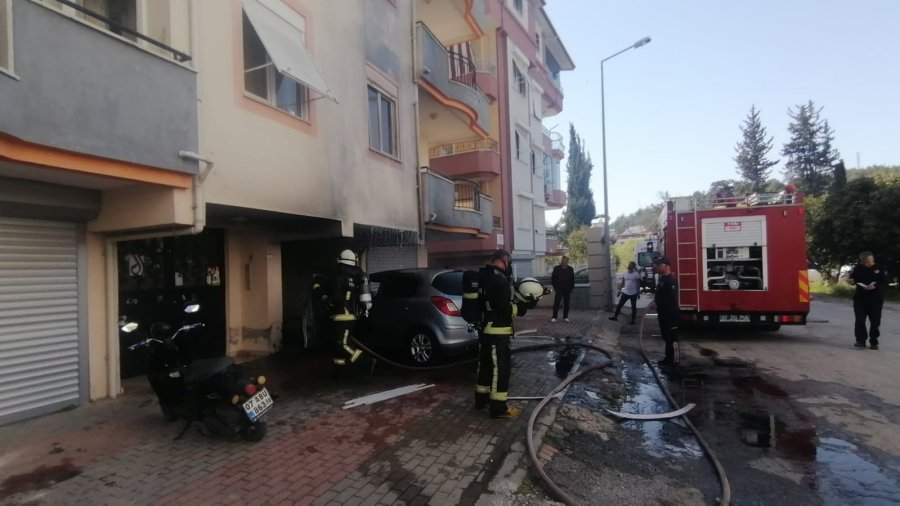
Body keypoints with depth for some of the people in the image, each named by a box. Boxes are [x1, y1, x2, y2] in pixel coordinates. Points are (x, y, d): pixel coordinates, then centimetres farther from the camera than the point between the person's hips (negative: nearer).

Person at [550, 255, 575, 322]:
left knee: (566, 303, 6)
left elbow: (572, 279, 10)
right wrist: (555, 287, -1)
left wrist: (571, 287, 4)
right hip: (559, 289, -2)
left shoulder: (570, 269, 5)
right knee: (556, 303, -6)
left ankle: (565, 317, 14)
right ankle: (554, 317, -5)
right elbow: (553, 278, 5)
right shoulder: (556, 268, 1)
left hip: (567, 289, 2)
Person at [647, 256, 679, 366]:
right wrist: (653, 303, 7)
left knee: (672, 337, -2)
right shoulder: (662, 279, 14)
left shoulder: (671, 280, -17)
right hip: (664, 313, 10)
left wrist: (657, 304, -18)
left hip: (671, 314, -10)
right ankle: (668, 358, 24)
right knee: (666, 337, 15)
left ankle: (674, 360, 6)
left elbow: (671, 299, -23)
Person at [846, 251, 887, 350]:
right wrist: (851, 281, -11)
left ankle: (874, 342, 16)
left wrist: (875, 287, -26)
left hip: (876, 299, -1)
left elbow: (885, 284, -7)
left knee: (875, 322, 6)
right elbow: (854, 280, 11)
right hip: (860, 298, 1)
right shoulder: (858, 268, 0)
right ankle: (861, 341, 7)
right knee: (859, 321, -1)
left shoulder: (880, 269, -5)